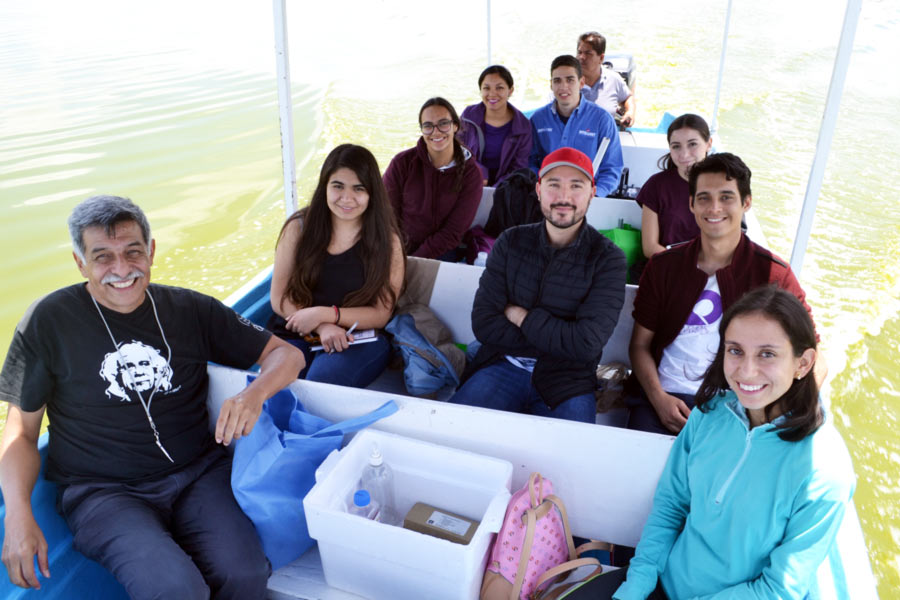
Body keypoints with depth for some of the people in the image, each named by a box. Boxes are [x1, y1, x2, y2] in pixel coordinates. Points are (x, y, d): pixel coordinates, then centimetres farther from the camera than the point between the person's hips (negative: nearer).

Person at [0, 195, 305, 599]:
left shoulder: (189, 309, 5)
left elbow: (286, 354, 7)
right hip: (102, 491, -1)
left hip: (200, 473, 2)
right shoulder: (50, 320, 2)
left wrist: (254, 394, -15)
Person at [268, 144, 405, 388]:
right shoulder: (299, 228, 1)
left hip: (359, 340, -1)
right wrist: (321, 327, -16)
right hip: (294, 334, 1)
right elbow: (280, 298, 1)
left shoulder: (387, 240, -2)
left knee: (324, 379, -32)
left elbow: (381, 314, -2)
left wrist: (325, 314, -15)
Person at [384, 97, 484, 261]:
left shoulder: (471, 173, -3)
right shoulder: (402, 163, -2)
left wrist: (412, 261, -13)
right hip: (399, 252, 1)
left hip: (441, 254, -1)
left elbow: (453, 233, -6)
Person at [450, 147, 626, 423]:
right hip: (503, 367, 2)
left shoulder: (607, 259, -6)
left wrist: (520, 316, -7)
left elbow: (586, 343, -16)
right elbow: (483, 323, -5)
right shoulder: (511, 242, 3)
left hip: (566, 381, -2)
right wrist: (557, 338, -12)